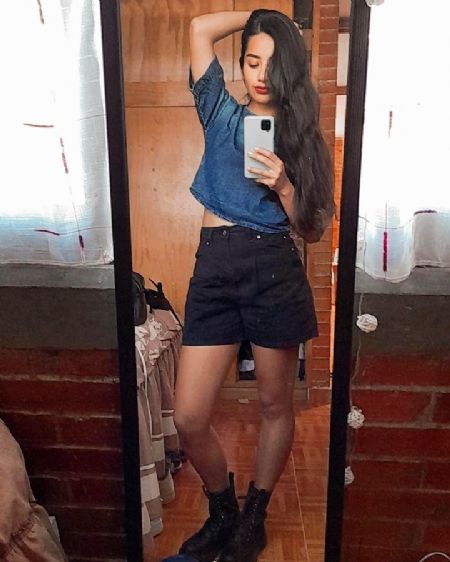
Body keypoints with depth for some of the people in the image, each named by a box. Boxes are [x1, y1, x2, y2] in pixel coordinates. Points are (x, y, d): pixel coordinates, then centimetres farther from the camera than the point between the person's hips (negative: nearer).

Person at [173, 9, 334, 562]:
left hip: (274, 270, 0)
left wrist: (283, 186, -11)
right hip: (214, 267, 1)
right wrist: (258, 14, 18)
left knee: (275, 404, 11)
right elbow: (200, 27, 6)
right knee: (188, 418, 0)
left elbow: (313, 229, 5)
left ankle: (253, 517, 36)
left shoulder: (301, 138, 10)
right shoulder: (221, 115, 14)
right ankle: (222, 511, 30)